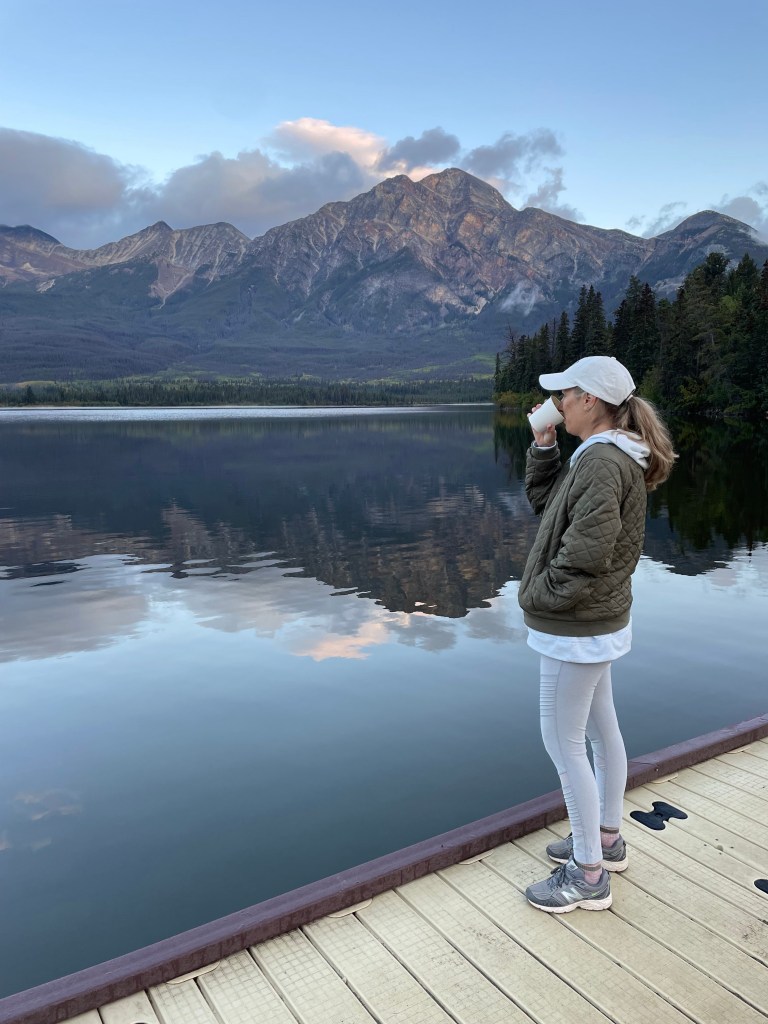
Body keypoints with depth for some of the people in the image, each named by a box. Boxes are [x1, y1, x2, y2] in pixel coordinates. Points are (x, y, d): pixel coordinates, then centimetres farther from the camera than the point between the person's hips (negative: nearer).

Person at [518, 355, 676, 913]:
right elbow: (545, 500, 16)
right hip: (599, 618, 10)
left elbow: (586, 553, -28)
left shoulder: (600, 462, -23)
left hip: (577, 626, -10)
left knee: (563, 742, 1)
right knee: (600, 728, 21)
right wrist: (544, 448, 4)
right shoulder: (607, 455, 9)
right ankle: (607, 837, 39)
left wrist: (539, 595, -15)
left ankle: (588, 875, 16)